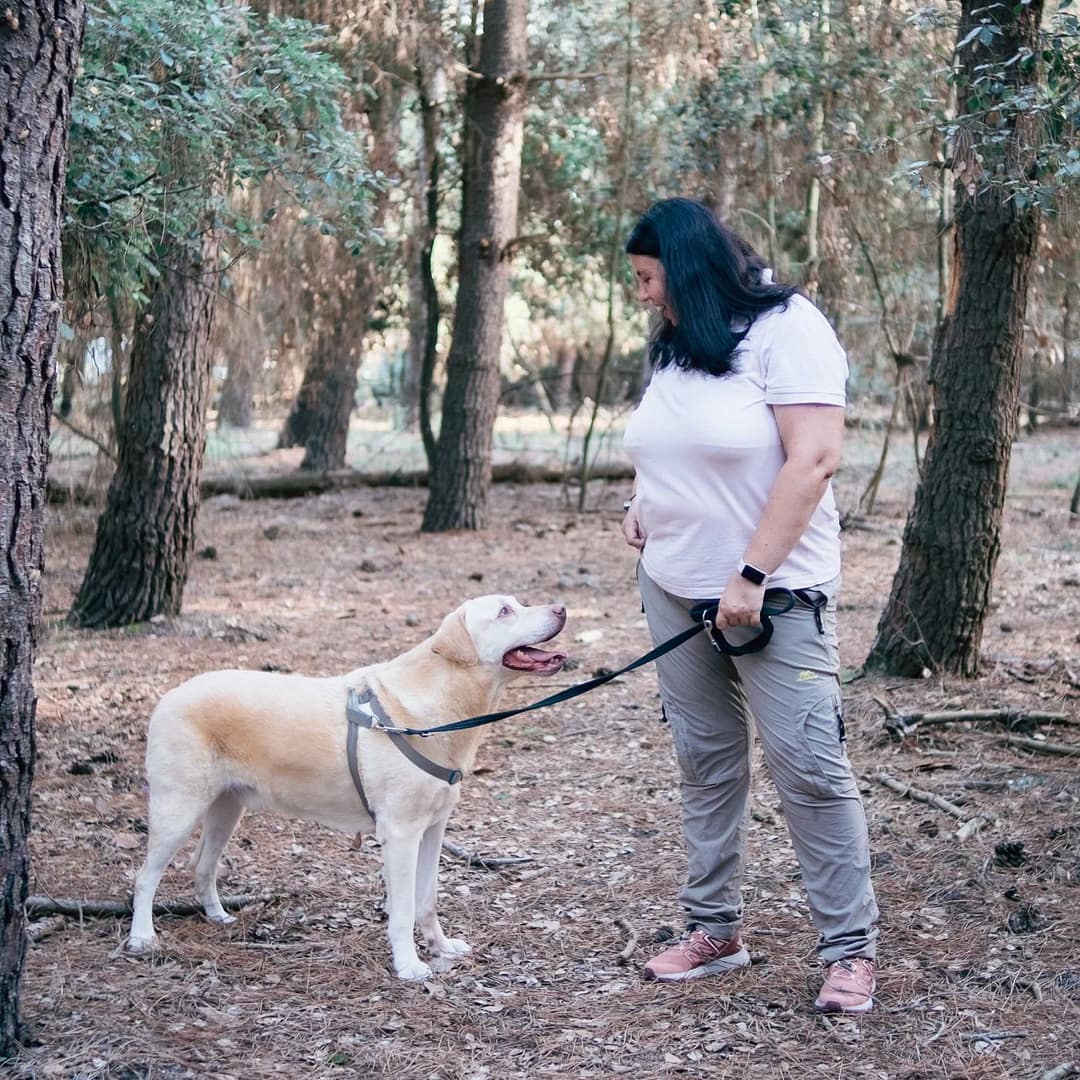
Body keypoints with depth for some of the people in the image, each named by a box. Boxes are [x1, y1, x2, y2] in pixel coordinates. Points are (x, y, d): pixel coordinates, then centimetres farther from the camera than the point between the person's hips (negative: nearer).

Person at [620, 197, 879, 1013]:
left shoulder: (785, 328, -12)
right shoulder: (676, 345, 11)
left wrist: (752, 576, -22)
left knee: (809, 763, -8)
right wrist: (642, 502, 6)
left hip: (773, 594, -7)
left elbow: (814, 458, -20)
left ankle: (851, 948, 1)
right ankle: (715, 930, 19)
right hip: (677, 591, 7)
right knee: (707, 764, 10)